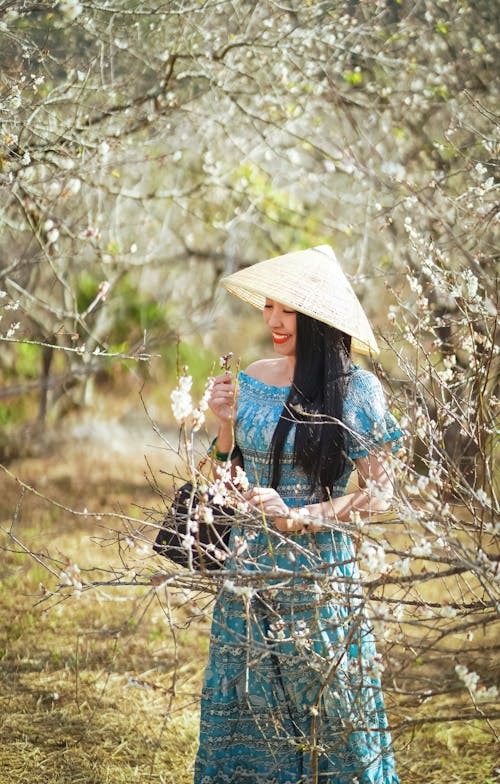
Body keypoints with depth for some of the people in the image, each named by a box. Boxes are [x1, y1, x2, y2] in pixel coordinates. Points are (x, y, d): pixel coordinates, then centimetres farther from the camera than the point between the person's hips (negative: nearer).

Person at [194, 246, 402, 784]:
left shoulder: (356, 390, -9)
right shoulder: (251, 381, 4)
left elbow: (378, 493, -8)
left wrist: (296, 518, -17)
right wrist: (224, 424, -4)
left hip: (320, 572, -4)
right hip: (250, 568, 4)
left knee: (327, 706, 4)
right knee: (244, 710, 10)